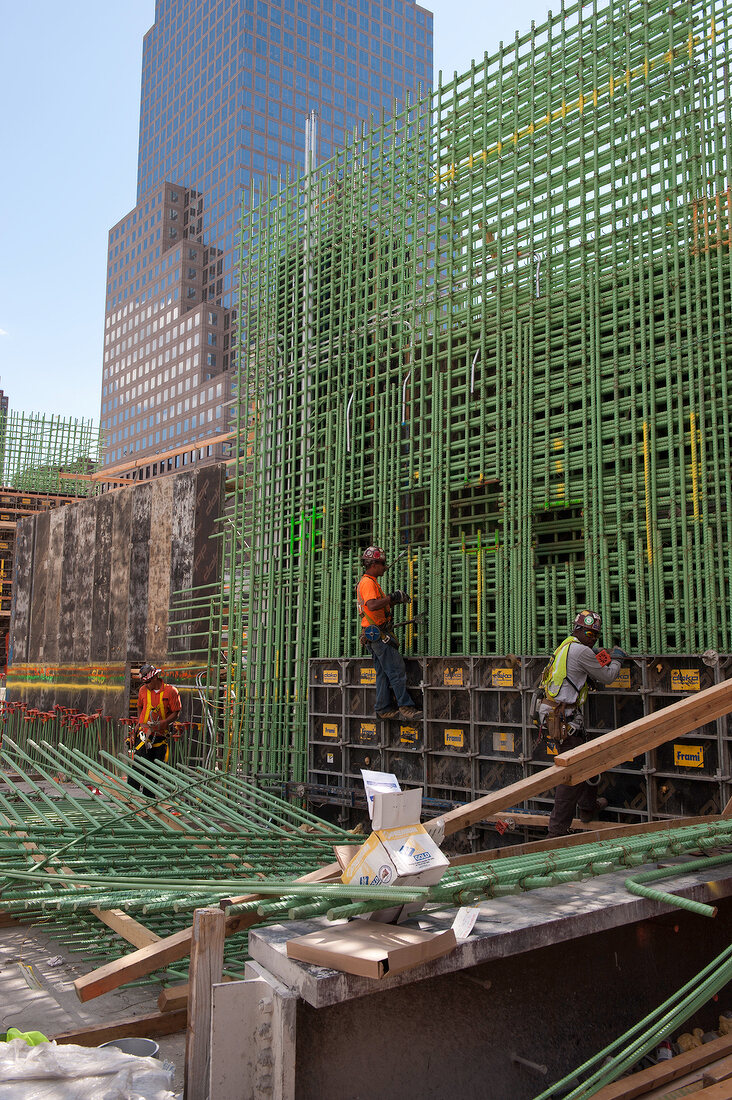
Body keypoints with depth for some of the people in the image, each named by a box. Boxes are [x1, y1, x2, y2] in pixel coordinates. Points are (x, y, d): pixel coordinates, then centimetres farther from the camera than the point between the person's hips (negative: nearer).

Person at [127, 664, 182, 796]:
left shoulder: (171, 691, -6)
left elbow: (176, 712, -4)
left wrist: (163, 723, -18)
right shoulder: (143, 690, 4)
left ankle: (149, 797, 19)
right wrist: (139, 723, 7)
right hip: (144, 734, 1)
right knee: (138, 766, -10)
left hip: (161, 735, -1)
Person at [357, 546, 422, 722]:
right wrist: (392, 597, -23)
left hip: (376, 634, 11)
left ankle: (384, 709, 14)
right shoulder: (368, 582, -13)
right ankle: (405, 706, -10)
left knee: (383, 672, 11)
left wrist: (395, 600, 14)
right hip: (378, 633, -11)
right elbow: (372, 605, -29)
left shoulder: (370, 582, 21)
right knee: (397, 669, -11)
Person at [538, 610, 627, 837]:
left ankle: (588, 807, 45)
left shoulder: (565, 647, 13)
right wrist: (616, 659, 14)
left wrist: (604, 658, 29)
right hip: (565, 718, -10)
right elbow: (607, 677, -4)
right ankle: (557, 829, -3)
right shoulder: (581, 651, -15)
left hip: (552, 713, 10)